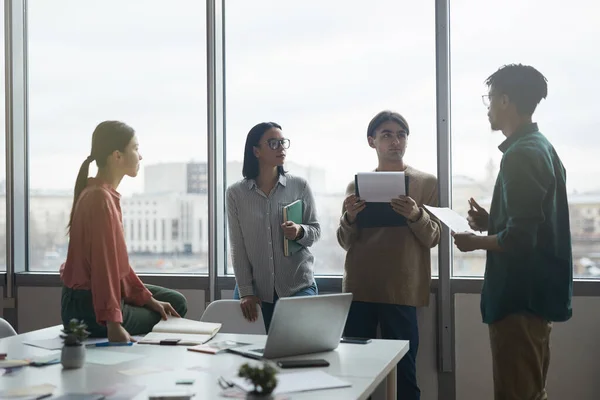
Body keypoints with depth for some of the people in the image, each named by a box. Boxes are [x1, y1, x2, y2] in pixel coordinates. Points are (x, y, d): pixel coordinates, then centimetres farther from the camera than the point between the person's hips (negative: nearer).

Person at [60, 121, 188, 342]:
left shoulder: (105, 194, 7)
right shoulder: (100, 199, -23)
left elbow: (117, 261, 10)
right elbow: (103, 265, -28)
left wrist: (149, 299, 10)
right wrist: (113, 324, -31)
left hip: (95, 293, 10)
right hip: (88, 307, -10)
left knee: (176, 302, 17)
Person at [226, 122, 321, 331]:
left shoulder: (300, 186, 1)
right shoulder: (235, 193, 0)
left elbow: (316, 230, 6)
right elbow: (237, 246, -1)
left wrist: (300, 232, -17)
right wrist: (246, 292, -6)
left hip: (298, 287, 0)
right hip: (256, 290, 0)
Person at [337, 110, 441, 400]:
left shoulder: (426, 183, 6)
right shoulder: (357, 184, 11)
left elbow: (432, 238, 0)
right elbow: (345, 242, 9)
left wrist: (416, 216, -20)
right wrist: (349, 218, -12)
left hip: (401, 291, -2)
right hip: (358, 289, 2)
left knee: (403, 372, -1)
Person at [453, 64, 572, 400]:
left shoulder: (520, 155, -18)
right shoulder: (542, 148, 13)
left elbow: (519, 239, -23)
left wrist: (476, 242, -7)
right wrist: (491, 223, 11)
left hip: (521, 296, -10)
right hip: (538, 291, 10)